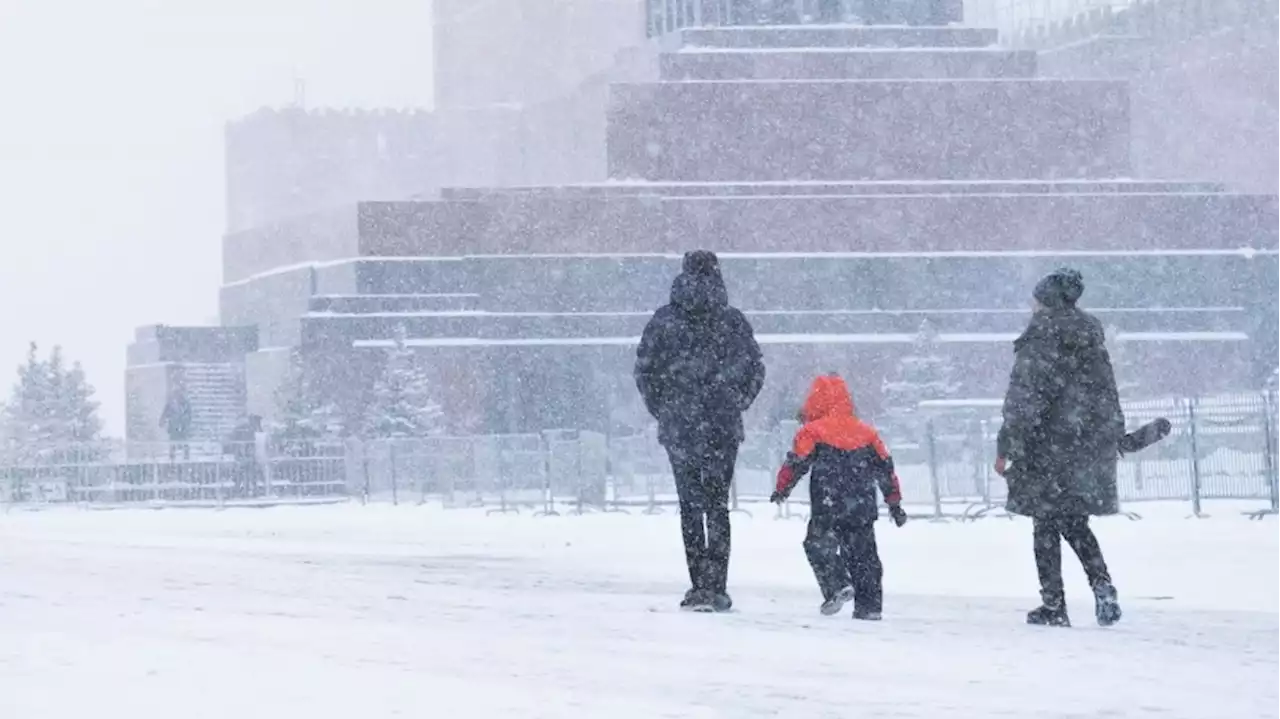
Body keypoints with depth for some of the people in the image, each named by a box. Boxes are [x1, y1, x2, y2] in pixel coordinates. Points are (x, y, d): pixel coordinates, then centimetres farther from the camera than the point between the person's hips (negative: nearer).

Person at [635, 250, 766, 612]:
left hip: (678, 428, 0)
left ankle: (700, 585, 3)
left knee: (690, 505, 8)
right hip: (724, 429, 0)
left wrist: (663, 410, 11)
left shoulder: (664, 321, -3)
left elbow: (644, 371, -1)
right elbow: (755, 371, 3)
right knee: (717, 505, 8)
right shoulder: (733, 322, -1)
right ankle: (716, 587, 0)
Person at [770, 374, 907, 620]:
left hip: (827, 509, -5)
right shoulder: (867, 432, 13)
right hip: (863, 510, 5)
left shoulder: (812, 431, -2)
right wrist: (894, 503, 21)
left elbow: (797, 463, -6)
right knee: (863, 554, 9)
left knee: (819, 546, 5)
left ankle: (838, 587, -16)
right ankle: (870, 605, 7)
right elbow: (885, 469, 15)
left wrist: (782, 489, 9)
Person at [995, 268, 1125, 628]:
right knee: (1075, 522, 17)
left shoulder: (1038, 341, -11)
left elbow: (1022, 402, -14)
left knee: (1046, 525, 3)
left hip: (1051, 448, -6)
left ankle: (1053, 605, 3)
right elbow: (1108, 393, 16)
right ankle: (1103, 586, -2)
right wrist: (1114, 440, 25)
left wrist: (1006, 449, -12)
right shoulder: (1091, 338, 10)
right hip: (1092, 446, 6)